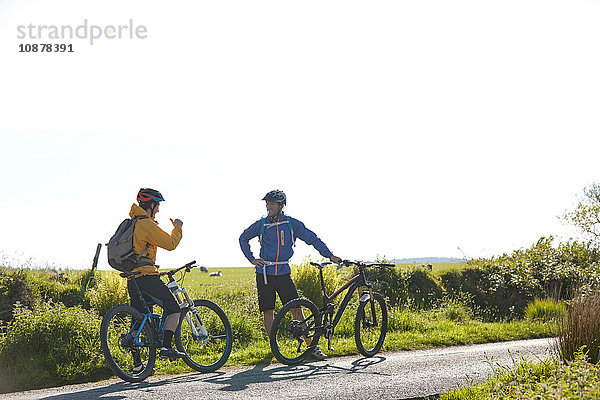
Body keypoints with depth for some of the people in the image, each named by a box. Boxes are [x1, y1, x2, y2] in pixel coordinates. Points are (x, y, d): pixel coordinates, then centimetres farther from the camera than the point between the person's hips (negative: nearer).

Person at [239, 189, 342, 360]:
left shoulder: (292, 224, 0)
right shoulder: (261, 224, 2)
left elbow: (313, 239, 4)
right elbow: (243, 238, 17)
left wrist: (330, 255, -2)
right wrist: (252, 259, 7)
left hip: (283, 274, -1)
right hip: (264, 273, 1)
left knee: (296, 309, -7)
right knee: (268, 310, 2)